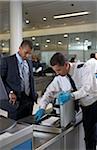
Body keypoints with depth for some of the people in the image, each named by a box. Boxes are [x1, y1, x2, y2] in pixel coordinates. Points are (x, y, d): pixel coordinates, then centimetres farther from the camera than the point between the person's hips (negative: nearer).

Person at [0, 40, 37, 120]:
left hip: (29, 100, 5)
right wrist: (10, 92, -18)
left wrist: (34, 95, 10)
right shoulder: (7, 60, -6)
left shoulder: (29, 62, 13)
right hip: (15, 101, -5)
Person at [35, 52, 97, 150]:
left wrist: (71, 96, -49)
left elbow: (87, 88, -34)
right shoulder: (60, 78, -8)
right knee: (89, 138, 10)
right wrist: (42, 108, -13)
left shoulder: (83, 68, -23)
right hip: (85, 107, 5)